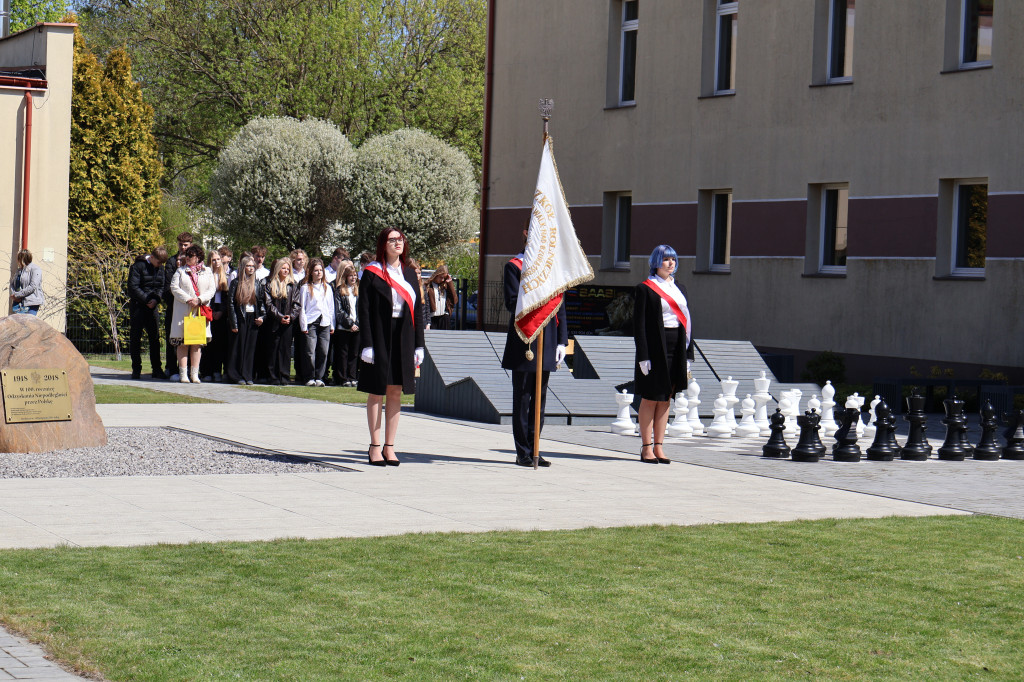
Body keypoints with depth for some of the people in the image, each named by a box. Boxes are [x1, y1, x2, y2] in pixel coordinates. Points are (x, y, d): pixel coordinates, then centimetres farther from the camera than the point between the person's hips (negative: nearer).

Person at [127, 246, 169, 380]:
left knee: (155, 338, 4)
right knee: (135, 338, -1)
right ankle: (136, 370, 4)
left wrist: (156, 299, -8)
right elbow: (133, 287, -14)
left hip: (152, 307, 5)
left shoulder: (160, 268, 9)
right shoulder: (138, 266, -10)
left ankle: (157, 369, 7)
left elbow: (162, 286, 11)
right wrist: (147, 300, -16)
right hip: (138, 306, -5)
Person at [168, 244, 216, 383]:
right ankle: (183, 373, -4)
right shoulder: (180, 271, 13)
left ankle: (195, 373, 3)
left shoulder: (207, 272, 13)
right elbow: (174, 288, 1)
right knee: (182, 342, -5)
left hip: (200, 312, 1)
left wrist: (199, 300, -12)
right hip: (183, 311, -1)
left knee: (197, 343, 0)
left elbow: (212, 289, 4)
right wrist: (188, 299, -13)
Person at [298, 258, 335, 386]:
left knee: (323, 352, -2)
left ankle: (319, 377, 5)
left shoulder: (327, 288, 17)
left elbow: (331, 307, 19)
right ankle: (310, 378, -3)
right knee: (310, 352, -9)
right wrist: (304, 326, -5)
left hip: (324, 323, 4)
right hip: (311, 323, -4)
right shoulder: (305, 288, 4)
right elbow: (302, 308, 2)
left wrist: (332, 325, 12)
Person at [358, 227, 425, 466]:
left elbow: (417, 309, 12)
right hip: (379, 337, -4)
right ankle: (375, 446, 6)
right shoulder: (372, 272, -2)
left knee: (396, 393, 5)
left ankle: (389, 446, 10)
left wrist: (418, 345, 6)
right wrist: (366, 344, -14)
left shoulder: (409, 273, 12)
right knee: (377, 392, 0)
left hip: (403, 338, 4)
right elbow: (364, 310, -7)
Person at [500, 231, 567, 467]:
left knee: (539, 398, 8)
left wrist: (562, 341, 8)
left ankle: (534, 450, 14)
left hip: (547, 341, 5)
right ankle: (523, 452, 3)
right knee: (522, 398, -1)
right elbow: (511, 303, -10)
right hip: (523, 340, -5)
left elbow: (560, 306, 14)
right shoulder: (514, 266, 0)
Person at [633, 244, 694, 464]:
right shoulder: (645, 289, -4)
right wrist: (643, 355, -15)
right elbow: (639, 324, -8)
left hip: (676, 348, 6)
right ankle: (647, 447, 4)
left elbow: (686, 322, 16)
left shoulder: (679, 289, 15)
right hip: (655, 347, -6)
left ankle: (658, 447, 12)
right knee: (650, 398, -2)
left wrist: (688, 354, 9)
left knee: (665, 399, 8)